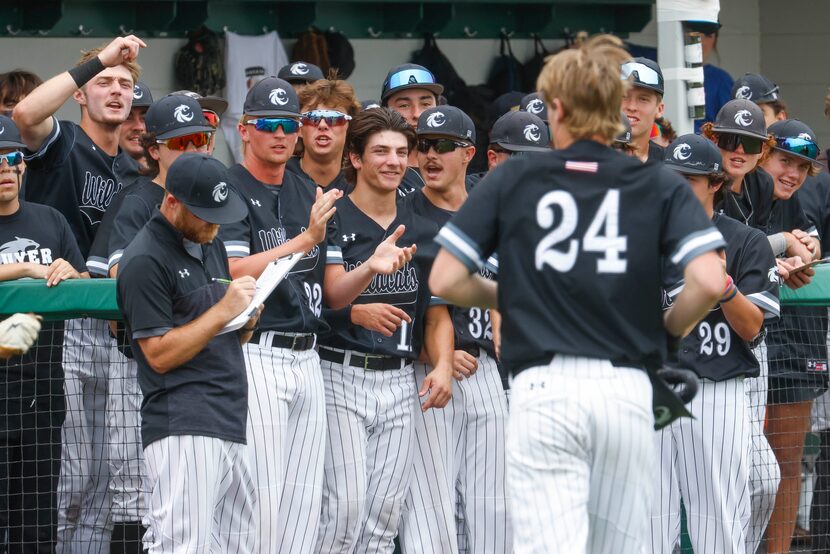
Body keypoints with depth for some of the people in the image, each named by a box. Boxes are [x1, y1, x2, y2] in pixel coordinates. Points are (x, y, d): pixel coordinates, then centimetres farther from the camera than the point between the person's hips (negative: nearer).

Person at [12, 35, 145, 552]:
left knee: (94, 477, 7)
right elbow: (26, 113, -24)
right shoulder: (60, 143, 0)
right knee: (57, 473, -10)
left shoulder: (132, 171, 18)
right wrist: (99, 59, -20)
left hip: (106, 330, 6)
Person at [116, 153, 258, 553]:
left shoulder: (211, 248, 21)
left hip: (230, 429, 9)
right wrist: (222, 312, -12)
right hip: (183, 431, -9)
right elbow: (159, 355, -11)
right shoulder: (145, 261, -7)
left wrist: (245, 323, 6)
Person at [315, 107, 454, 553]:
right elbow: (333, 295, -15)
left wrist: (442, 366, -4)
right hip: (340, 376, -5)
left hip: (399, 380, 5)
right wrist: (373, 267, -35)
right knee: (347, 504, -14)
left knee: (386, 512, 3)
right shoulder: (333, 219, -3)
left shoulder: (423, 233, 13)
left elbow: (437, 314, 15)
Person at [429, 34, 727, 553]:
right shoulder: (660, 185, 5)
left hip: (543, 390, -1)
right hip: (626, 390, 1)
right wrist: (669, 328, 12)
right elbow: (710, 281, -8)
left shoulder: (512, 179, 5)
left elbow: (445, 281, 3)